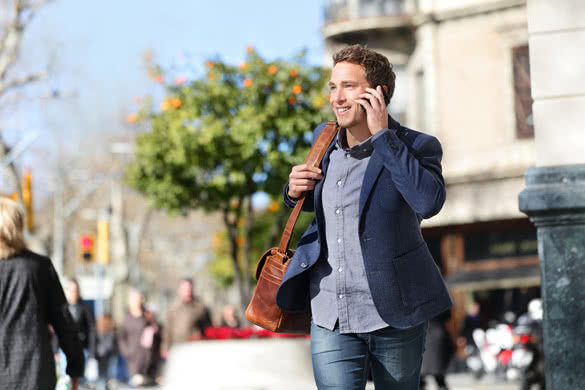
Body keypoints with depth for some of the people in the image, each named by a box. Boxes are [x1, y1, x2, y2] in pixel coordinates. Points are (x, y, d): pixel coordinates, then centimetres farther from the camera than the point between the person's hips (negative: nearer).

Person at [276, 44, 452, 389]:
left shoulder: (416, 146, -8)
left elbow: (429, 201, -29)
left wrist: (383, 135, -22)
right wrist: (295, 191, 1)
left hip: (395, 318, -3)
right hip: (331, 320, 3)